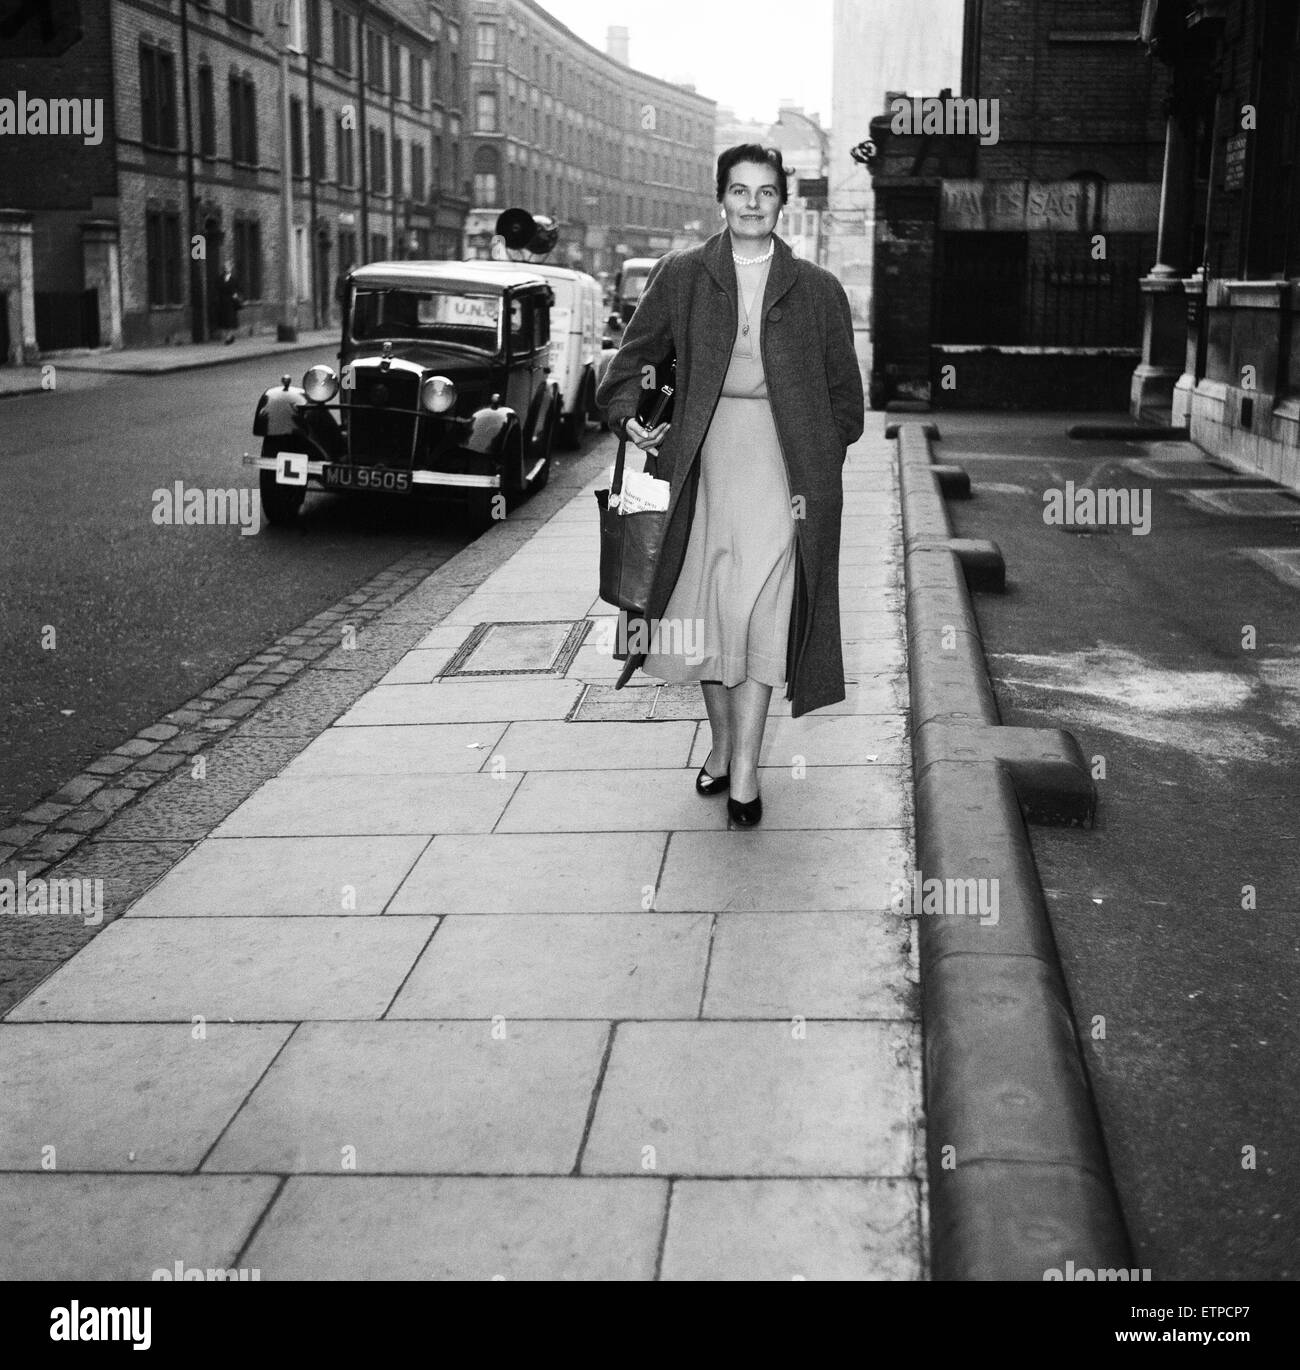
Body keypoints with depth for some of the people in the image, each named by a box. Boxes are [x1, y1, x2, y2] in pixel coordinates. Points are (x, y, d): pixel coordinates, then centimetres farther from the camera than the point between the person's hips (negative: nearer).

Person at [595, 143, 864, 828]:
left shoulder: (817, 289, 7)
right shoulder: (680, 276, 8)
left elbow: (844, 390, 10)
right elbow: (635, 355, 13)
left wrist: (816, 469, 3)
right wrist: (628, 416, -4)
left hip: (781, 462, -1)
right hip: (705, 457, 2)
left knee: (760, 613, -7)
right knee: (708, 606, 8)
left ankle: (744, 772, -3)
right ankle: (721, 741, 28)